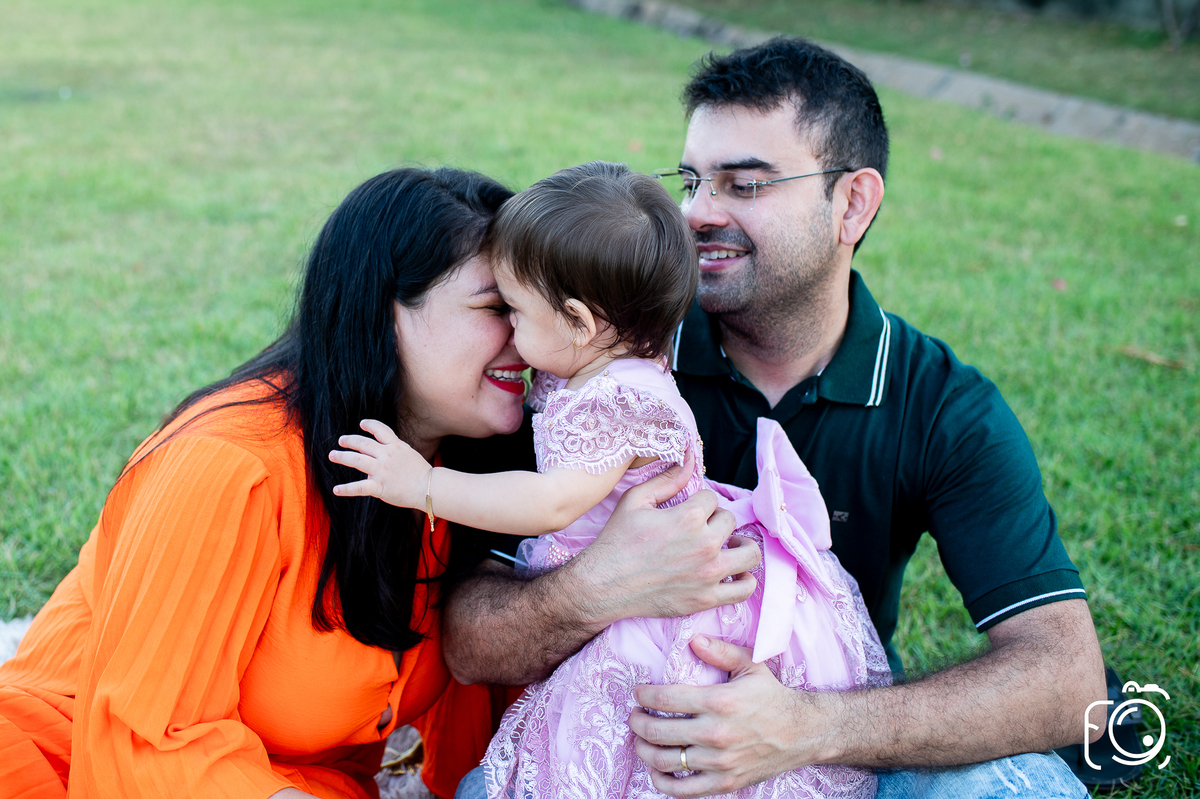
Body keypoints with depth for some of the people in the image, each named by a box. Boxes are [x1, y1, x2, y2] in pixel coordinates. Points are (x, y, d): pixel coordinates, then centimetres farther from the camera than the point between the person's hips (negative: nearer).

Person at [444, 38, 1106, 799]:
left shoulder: (945, 407, -12)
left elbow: (1065, 672, -23)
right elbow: (470, 645, -15)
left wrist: (813, 725, -37)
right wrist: (596, 592, -38)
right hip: (640, 737, 0)